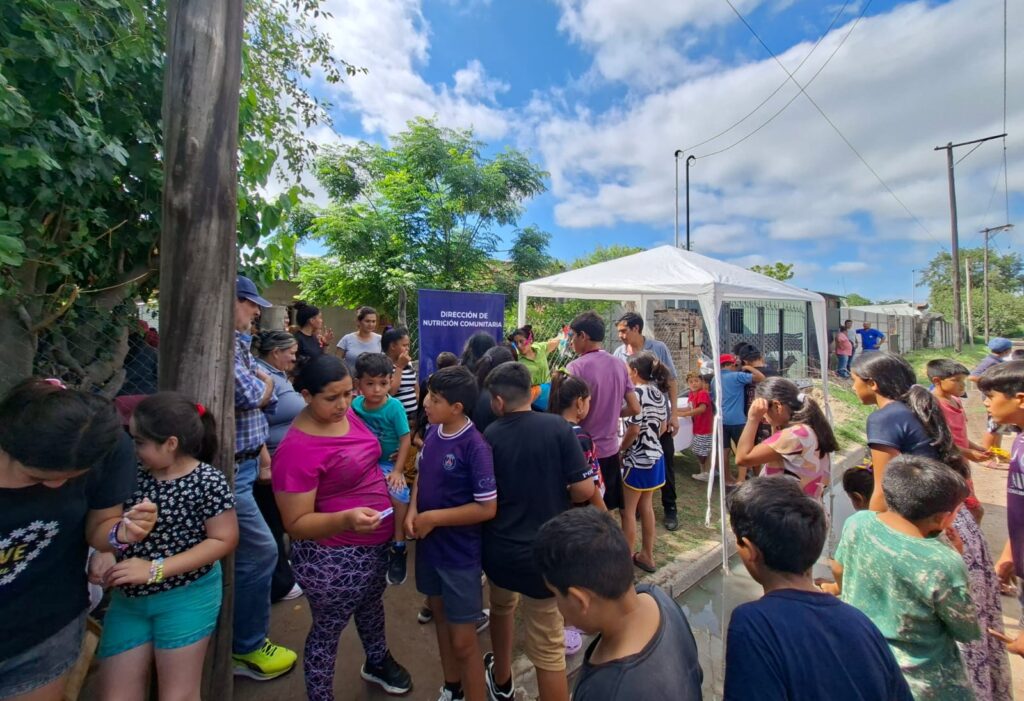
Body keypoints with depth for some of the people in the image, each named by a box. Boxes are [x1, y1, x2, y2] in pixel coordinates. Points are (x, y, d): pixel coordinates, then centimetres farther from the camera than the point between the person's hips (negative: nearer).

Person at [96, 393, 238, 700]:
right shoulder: (133, 472, -5)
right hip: (128, 597, 5)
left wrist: (155, 570, -19)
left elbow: (224, 540, -16)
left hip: (186, 598, -5)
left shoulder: (208, 482, -20)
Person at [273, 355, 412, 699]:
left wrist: (389, 483, 4)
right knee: (328, 630, 18)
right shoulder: (297, 450, -28)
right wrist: (346, 519, -37)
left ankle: (377, 662, 59)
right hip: (334, 558, -8)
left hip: (376, 543, 8)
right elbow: (296, 524, -23)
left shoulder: (346, 415, -5)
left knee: (371, 604, 31)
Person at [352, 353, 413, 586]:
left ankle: (397, 548, -2)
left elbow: (405, 439, -13)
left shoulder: (394, 406, -17)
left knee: (399, 495, -23)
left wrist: (398, 470, -14)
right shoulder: (355, 404, -8)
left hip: (388, 464, -4)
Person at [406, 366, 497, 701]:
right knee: (440, 616, 26)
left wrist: (433, 518, -19)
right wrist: (411, 512, -7)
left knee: (463, 640, 9)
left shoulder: (475, 446, -25)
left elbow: (487, 508, -24)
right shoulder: (432, 432, -5)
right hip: (429, 545, 8)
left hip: (460, 554, -7)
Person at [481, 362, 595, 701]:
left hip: (499, 550, 3)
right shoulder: (557, 427, -14)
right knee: (548, 649, 10)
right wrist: (556, 497, 4)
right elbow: (584, 489, -15)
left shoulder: (489, 436, -8)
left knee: (501, 609, 31)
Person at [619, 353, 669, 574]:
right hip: (655, 456, 8)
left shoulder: (636, 393, -19)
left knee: (628, 510, 4)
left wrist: (621, 449, -8)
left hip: (637, 459, -8)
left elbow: (633, 430, -22)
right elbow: (662, 427, 11)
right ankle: (647, 556, 30)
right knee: (646, 506, 19)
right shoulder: (659, 393, 5)